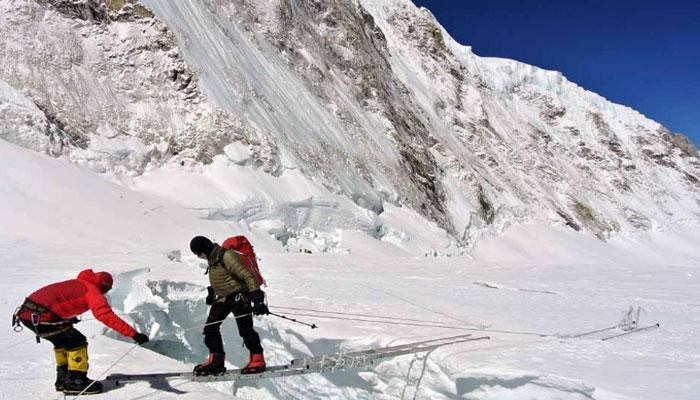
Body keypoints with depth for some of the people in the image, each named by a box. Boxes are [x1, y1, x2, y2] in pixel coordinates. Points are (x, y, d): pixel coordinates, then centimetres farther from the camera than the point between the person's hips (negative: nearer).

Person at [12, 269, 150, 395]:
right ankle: (76, 382, 8)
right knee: (77, 342, 1)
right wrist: (134, 334, -21)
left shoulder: (76, 283, 20)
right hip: (40, 316, -9)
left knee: (62, 340, 26)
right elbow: (107, 316, -18)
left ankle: (63, 379, 33)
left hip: (25, 311, 9)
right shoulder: (92, 291, -5)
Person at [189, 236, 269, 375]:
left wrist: (257, 299, -29)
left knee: (245, 329, -7)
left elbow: (248, 276, -24)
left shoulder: (227, 256, -22)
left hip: (238, 296, -9)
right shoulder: (212, 259, 6)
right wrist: (212, 293, 34)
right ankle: (216, 360, 11)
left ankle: (257, 359, 6)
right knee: (210, 327, 3)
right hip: (222, 298, 9)